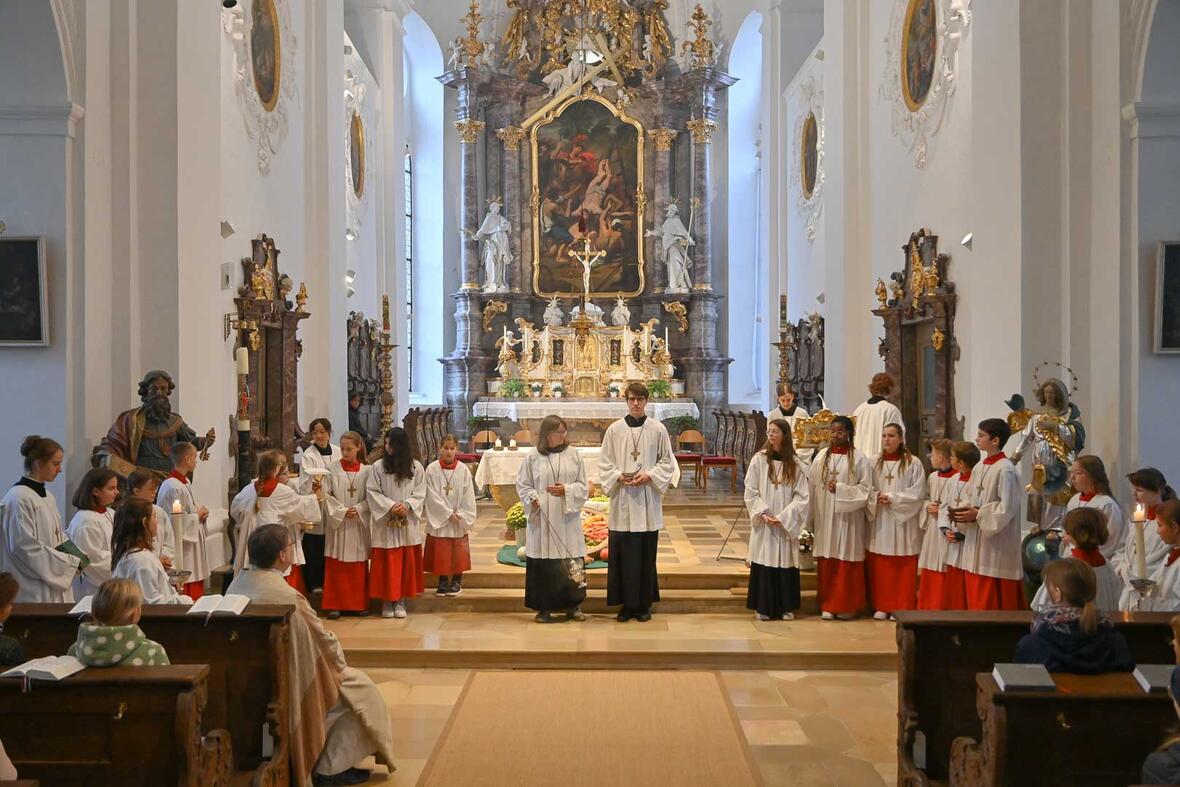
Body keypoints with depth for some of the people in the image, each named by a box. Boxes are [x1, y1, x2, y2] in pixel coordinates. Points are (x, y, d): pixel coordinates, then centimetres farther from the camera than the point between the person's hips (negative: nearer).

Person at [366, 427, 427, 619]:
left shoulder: (416, 467, 1)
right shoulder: (378, 467, -2)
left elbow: (420, 493, 2)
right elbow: (372, 492, -3)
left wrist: (406, 505, -15)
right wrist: (390, 506, -15)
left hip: (408, 523, 1)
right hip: (385, 523, -1)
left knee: (406, 562, 4)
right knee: (386, 564, 1)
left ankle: (400, 601, 14)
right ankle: (387, 601, 11)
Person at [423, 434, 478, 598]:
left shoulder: (463, 470, -4)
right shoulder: (432, 469, -5)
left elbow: (468, 497, -2)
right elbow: (432, 496, -8)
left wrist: (462, 516, -10)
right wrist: (448, 513, -13)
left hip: (459, 521, 0)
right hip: (438, 519, 0)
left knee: (458, 552, 7)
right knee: (440, 552, 5)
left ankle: (457, 581, 18)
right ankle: (443, 582, 16)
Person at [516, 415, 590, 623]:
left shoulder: (573, 455, 5)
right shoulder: (533, 458, 1)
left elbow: (583, 486, 6)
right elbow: (522, 485, 5)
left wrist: (566, 490, -11)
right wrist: (533, 498, -12)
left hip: (567, 518, 1)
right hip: (542, 519, -1)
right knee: (543, 564, 0)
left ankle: (572, 605, 18)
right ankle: (544, 608, 11)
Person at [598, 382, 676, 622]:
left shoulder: (658, 429, 1)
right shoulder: (614, 429, 3)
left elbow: (667, 462, 4)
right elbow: (604, 462, 6)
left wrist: (649, 476, -11)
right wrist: (619, 476, -11)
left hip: (648, 500, 0)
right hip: (623, 501, 0)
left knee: (646, 555, 5)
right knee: (623, 554, 1)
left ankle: (644, 604, 15)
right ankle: (627, 604, 12)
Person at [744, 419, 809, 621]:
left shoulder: (795, 464, 1)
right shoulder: (759, 460, 0)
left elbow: (801, 496, -2)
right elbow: (750, 492, -1)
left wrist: (783, 517, -12)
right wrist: (763, 513, -13)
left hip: (787, 525, 1)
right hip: (763, 523, -1)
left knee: (786, 563, 3)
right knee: (764, 563, 0)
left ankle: (786, 607, 14)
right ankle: (763, 607, 8)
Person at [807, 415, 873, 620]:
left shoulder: (859, 459, -2)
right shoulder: (821, 457, 7)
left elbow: (865, 488, -4)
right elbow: (812, 488, 8)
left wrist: (840, 488, -14)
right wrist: (812, 518, 5)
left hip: (848, 518, -3)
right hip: (825, 517, 3)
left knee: (847, 562, 2)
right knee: (826, 562, 4)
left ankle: (846, 606, 12)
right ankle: (827, 605, 12)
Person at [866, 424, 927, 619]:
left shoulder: (913, 464, -2)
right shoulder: (875, 463, 8)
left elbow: (918, 493, -7)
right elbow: (867, 490, 8)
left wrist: (892, 498, -13)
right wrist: (876, 498, -12)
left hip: (903, 521, -3)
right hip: (879, 522, 3)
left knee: (903, 568, 0)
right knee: (879, 567, 4)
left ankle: (902, 608, 8)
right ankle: (882, 606, 13)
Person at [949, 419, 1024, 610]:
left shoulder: (1005, 470, -14)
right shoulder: (980, 469, 12)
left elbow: (1007, 508, -19)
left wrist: (978, 515, -16)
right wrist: (964, 513, 0)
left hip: (996, 545, -8)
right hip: (977, 543, 9)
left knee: (992, 602, -2)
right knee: (976, 597, 12)